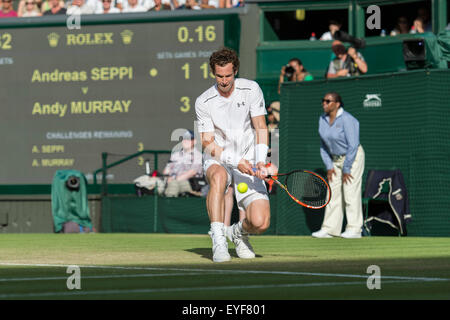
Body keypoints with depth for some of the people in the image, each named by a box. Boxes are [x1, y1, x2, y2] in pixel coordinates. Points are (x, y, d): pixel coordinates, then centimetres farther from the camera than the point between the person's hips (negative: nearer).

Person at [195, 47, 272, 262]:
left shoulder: (251, 90, -4)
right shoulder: (203, 102, -7)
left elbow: (260, 128, -5)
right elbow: (208, 143, -10)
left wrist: (261, 161, -20)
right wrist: (236, 162, -24)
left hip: (248, 164, 1)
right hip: (217, 161, -1)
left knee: (260, 223, -19)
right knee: (218, 176, -41)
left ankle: (240, 231, 20)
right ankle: (218, 241, -37)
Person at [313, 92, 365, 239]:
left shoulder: (346, 119, -20)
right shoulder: (322, 120, 3)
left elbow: (353, 146, -20)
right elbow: (323, 145, 11)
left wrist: (346, 169, -18)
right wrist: (329, 166, 2)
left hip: (353, 158, -7)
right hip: (335, 159, 7)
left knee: (351, 194, -8)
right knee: (333, 194, 4)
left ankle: (354, 229, -4)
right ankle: (329, 229, 5)